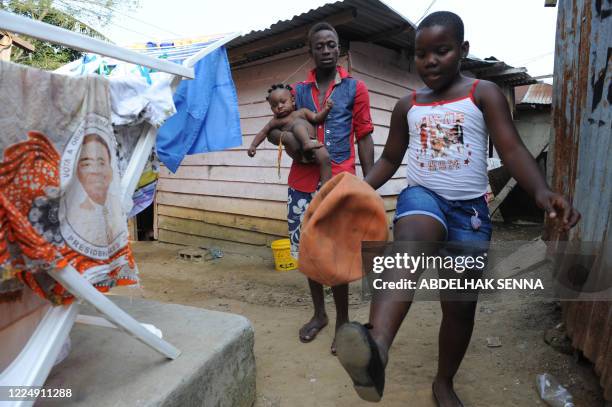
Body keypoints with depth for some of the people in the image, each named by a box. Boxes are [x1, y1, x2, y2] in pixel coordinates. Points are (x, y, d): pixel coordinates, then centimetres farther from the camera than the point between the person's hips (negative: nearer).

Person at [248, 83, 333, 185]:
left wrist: (326, 109, -1)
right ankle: (306, 142, -49)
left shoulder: (302, 112, 23)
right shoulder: (276, 121, 20)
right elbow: (263, 132, 21)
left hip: (314, 143, 3)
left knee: (324, 157, -26)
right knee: (298, 123, -24)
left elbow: (317, 118, 16)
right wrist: (253, 145, 8)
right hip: (296, 149, -2)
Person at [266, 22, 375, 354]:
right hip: (302, 183, 4)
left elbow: (364, 139, 4)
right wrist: (284, 138, -7)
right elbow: (274, 128, 18)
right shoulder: (298, 90, 14)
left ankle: (342, 321, 17)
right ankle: (319, 314, 30)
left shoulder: (355, 88, 7)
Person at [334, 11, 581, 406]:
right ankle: (376, 346, -60)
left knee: (460, 306, 7)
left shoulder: (485, 94, 2)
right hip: (422, 197, 0)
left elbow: (512, 149, -9)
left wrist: (542, 191, -28)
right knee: (408, 244, -37)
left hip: (470, 209, 0)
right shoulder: (407, 106, 11)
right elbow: (390, 158, 17)